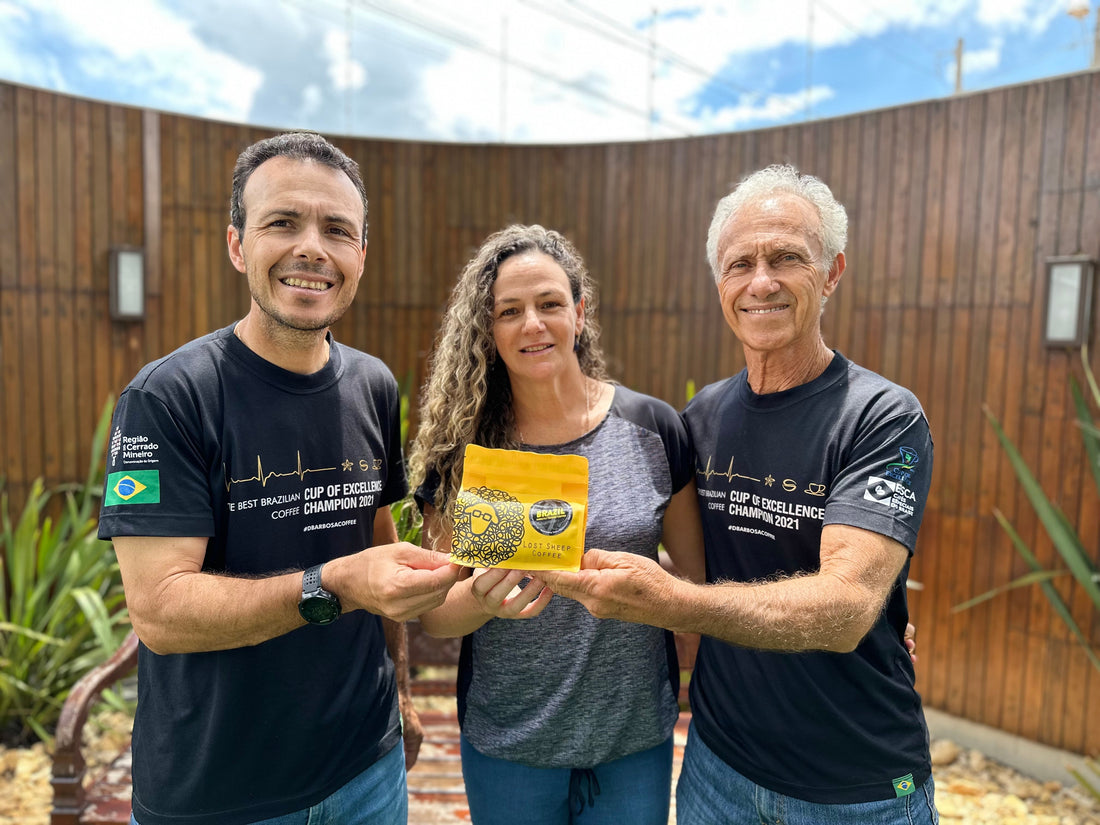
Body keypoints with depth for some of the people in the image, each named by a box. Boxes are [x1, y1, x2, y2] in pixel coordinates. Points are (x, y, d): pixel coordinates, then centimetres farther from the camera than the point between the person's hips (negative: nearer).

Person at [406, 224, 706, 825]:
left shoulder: (651, 428, -9)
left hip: (635, 736, 0)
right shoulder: (462, 446, -9)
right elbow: (432, 615, -6)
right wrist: (481, 599, -26)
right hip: (507, 743, 0)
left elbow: (698, 572, 1)